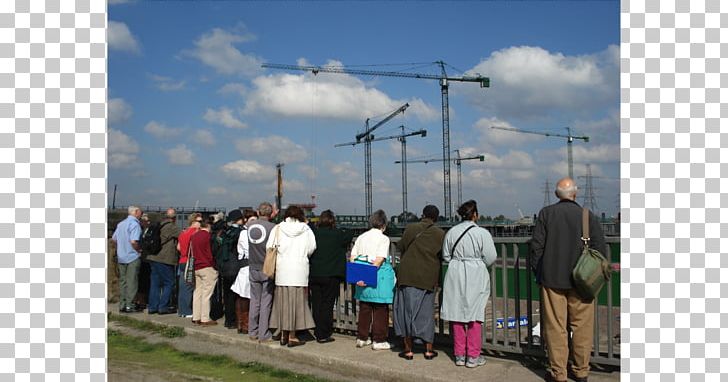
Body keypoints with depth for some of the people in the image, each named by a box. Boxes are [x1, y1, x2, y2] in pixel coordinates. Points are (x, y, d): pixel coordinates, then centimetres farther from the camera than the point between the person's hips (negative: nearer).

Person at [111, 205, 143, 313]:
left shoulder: (121, 224, 11)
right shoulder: (135, 224, -15)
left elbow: (114, 239, 14)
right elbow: (133, 241, -25)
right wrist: (139, 249, -9)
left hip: (121, 257, 8)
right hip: (132, 256, -8)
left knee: (122, 281, 13)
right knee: (132, 281, -1)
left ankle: (122, 305, 18)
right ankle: (129, 305, 1)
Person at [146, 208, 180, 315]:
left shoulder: (159, 226, 13)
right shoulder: (172, 227, -12)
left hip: (153, 258, 8)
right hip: (164, 260, -8)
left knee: (155, 283, 12)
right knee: (169, 283, 1)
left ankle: (152, 307, 15)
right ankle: (163, 307, 1)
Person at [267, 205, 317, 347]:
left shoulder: (277, 229, 1)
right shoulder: (306, 230, 0)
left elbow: (269, 248, -1)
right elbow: (311, 249, 0)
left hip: (282, 270, 2)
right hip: (299, 270, -2)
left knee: (283, 302, 10)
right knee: (297, 302, 4)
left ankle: (283, 335, 17)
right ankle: (292, 336, 6)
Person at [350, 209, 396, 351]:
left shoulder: (361, 237, 10)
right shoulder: (383, 238, -7)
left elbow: (352, 258, 5)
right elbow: (379, 260, -17)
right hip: (379, 277, -6)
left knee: (364, 308, 15)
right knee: (380, 310, 4)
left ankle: (361, 338, 22)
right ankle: (379, 340, 8)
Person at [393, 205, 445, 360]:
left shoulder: (411, 228, -2)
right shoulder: (440, 234, -1)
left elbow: (400, 247, 9)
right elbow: (443, 256, 5)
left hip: (407, 276, -1)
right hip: (427, 278, 1)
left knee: (406, 311, 8)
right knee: (426, 313, 11)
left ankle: (408, 350, 11)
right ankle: (429, 350, 17)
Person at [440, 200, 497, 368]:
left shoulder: (451, 232, -1)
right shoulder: (482, 233, -12)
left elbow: (446, 256, 5)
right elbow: (490, 258, -9)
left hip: (455, 275, 4)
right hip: (476, 277, -3)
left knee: (457, 315, 10)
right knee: (475, 315, 5)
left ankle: (460, 355, 17)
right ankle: (473, 357, 9)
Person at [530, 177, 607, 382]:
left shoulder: (546, 213, -1)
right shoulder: (588, 216, -2)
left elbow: (536, 245, -2)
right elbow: (600, 249, -2)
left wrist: (538, 273, 8)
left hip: (552, 279, 0)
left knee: (555, 327, 5)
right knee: (582, 327, 10)